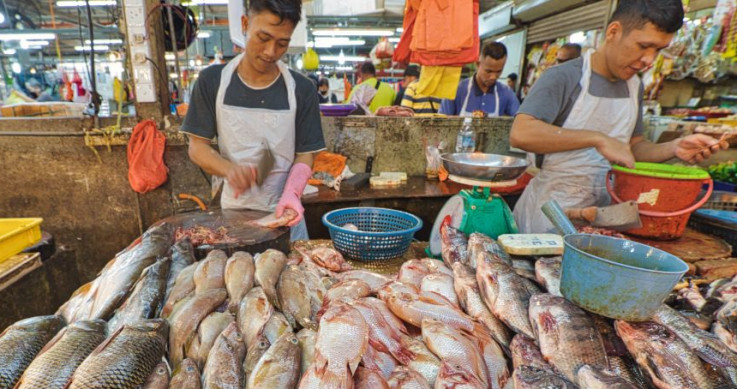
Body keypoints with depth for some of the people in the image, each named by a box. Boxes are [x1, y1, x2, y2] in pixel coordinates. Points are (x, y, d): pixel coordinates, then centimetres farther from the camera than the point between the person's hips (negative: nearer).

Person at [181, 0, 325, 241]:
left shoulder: (301, 89, -7)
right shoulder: (212, 81, -5)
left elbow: (305, 155, -6)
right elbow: (197, 147, -3)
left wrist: (291, 194, -25)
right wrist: (229, 169, -23)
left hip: (281, 214, 0)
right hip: (232, 212, 1)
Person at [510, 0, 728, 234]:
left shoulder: (634, 86, 11)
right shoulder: (563, 78, -13)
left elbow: (633, 147, 19)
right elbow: (520, 134, -29)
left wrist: (673, 148, -2)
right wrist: (598, 139, -29)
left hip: (601, 210, 7)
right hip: (549, 211, -6)